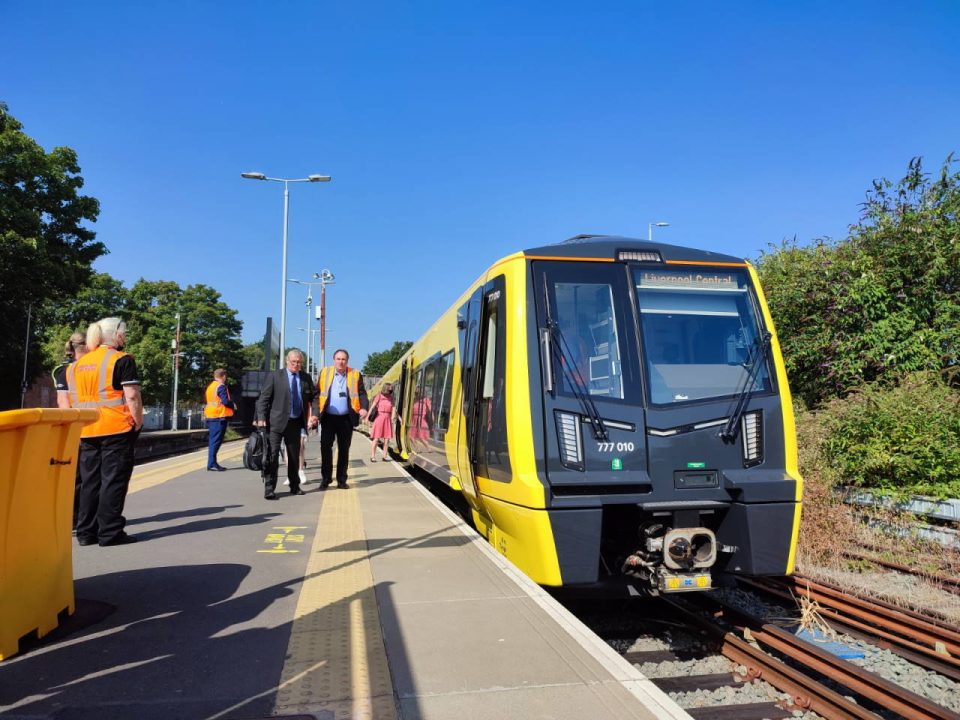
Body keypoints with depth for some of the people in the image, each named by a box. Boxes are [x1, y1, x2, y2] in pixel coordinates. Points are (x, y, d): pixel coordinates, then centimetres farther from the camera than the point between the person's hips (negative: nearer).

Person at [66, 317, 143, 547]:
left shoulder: (76, 364, 15)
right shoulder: (122, 360, -6)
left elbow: (72, 400, 16)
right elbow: (132, 396, -12)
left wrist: (78, 425, 20)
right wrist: (138, 422, -4)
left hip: (86, 431, 6)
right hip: (117, 429, -6)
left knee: (89, 480, 12)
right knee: (113, 480, -1)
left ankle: (86, 532, 16)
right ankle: (110, 532, 0)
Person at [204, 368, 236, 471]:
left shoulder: (210, 386, 17)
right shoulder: (221, 386, -11)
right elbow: (225, 401, -20)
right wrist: (233, 405, -1)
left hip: (210, 416, 9)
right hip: (220, 416, -9)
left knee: (212, 440, 13)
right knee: (216, 440, -8)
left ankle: (212, 463, 18)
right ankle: (212, 464, -9)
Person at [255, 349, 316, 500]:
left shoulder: (306, 378, 8)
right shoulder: (275, 376, -2)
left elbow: (314, 397, 16)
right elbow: (263, 398, -4)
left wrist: (313, 414, 1)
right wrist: (261, 418, -13)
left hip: (296, 422, 4)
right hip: (277, 422, -4)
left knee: (294, 456, 13)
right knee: (272, 455, -7)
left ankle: (295, 486, 26)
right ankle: (269, 489, 0)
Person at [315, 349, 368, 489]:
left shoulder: (355, 375, 4)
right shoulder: (324, 373, 5)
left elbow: (362, 393, 2)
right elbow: (316, 393, 4)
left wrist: (364, 408, -17)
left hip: (346, 418, 0)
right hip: (328, 417, 0)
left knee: (344, 449, 7)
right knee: (325, 447, -1)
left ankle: (341, 480, 16)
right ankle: (325, 479, 10)